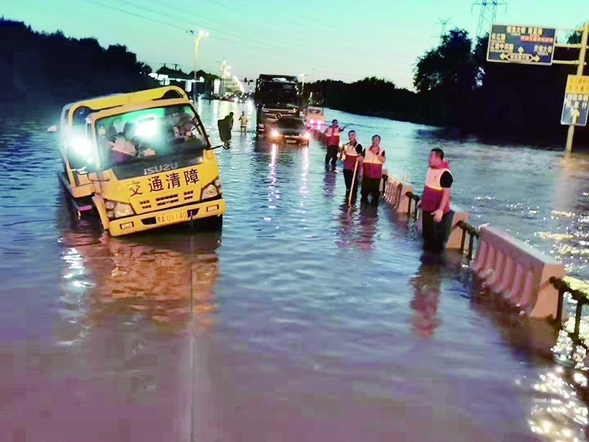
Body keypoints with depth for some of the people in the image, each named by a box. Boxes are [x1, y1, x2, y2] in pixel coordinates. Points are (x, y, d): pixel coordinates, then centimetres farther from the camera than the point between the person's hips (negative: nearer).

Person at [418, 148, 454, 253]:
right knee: (426, 232, 18)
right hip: (427, 207, 9)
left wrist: (440, 210, -27)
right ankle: (427, 251, 32)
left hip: (437, 210, -9)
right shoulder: (430, 168, 7)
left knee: (437, 235, 1)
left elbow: (446, 193, -23)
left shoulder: (445, 173, -21)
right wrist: (422, 200, 23)